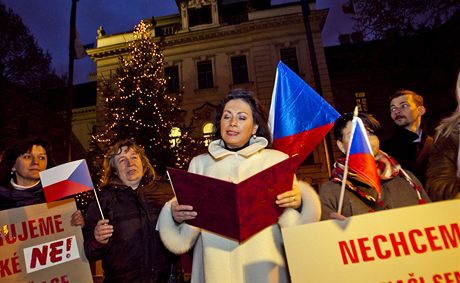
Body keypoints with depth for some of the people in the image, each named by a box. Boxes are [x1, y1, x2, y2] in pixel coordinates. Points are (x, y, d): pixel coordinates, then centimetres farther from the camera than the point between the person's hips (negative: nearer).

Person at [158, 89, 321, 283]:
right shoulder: (199, 164, 7)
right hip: (215, 266, 2)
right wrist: (176, 215, -12)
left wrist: (297, 203, -18)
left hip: (264, 265, -1)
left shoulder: (277, 160, 2)